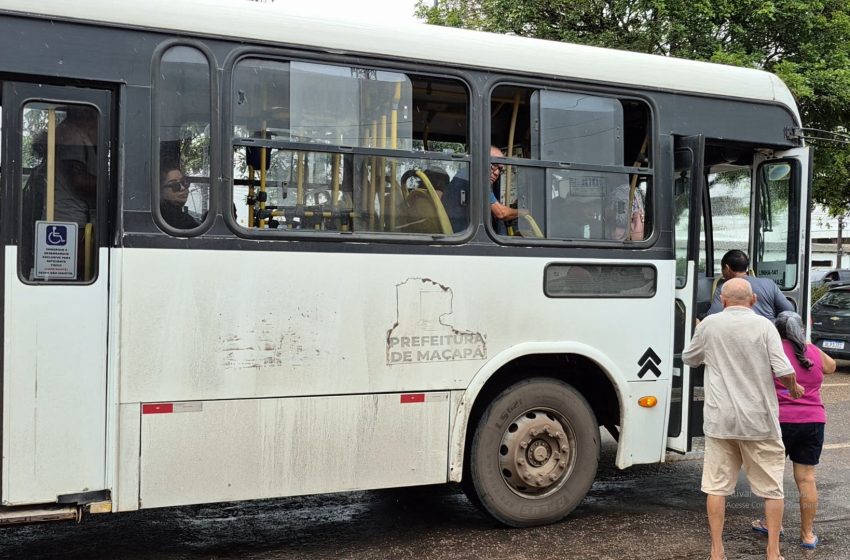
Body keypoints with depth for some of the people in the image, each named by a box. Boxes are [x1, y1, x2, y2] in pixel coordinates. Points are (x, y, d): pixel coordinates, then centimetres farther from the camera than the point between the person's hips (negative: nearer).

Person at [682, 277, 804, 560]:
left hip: (720, 420, 1)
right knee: (772, 487, 13)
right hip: (759, 421, -1)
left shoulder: (709, 325, -1)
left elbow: (689, 359, 14)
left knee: (717, 486, 10)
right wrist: (793, 388, 8)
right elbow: (784, 371, -13)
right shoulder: (763, 325, -6)